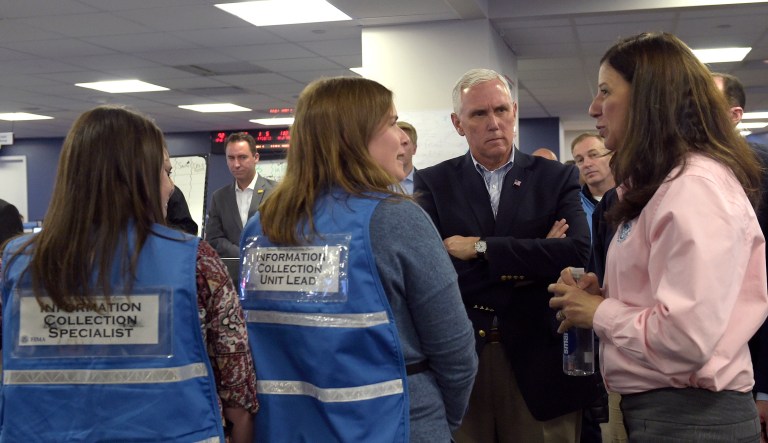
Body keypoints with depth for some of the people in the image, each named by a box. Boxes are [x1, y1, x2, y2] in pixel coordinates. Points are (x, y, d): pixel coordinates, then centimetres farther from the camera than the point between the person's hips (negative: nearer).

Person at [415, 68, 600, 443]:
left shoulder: (557, 178, 4)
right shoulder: (433, 183, 3)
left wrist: (481, 247, -14)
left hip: (539, 360, 0)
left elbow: (577, 252, -12)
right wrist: (530, 261, -11)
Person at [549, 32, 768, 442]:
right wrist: (607, 295, 3)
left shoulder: (695, 186, -18)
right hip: (660, 407, 10)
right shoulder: (665, 184, 14)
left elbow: (688, 338, -27)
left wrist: (599, 312, -12)